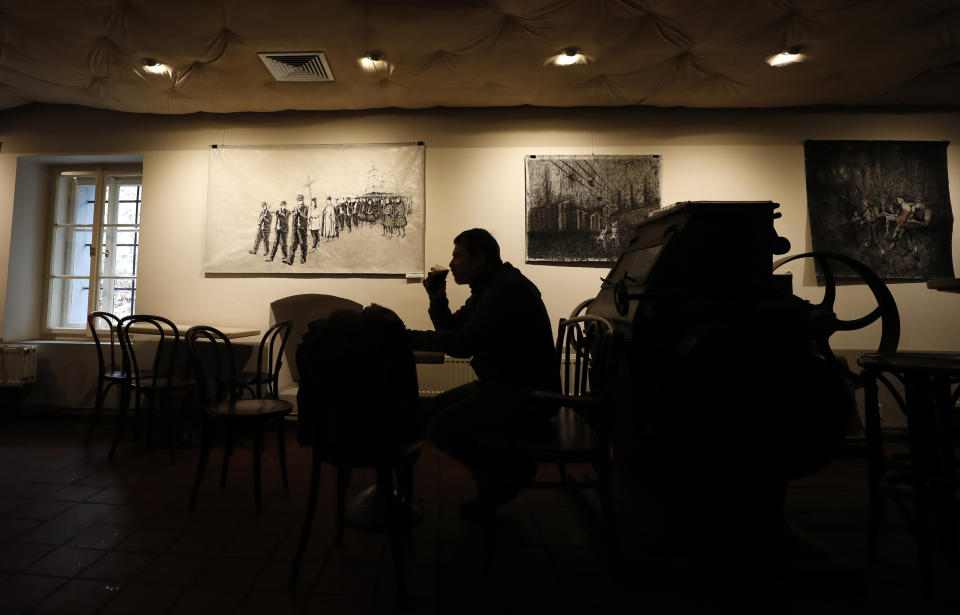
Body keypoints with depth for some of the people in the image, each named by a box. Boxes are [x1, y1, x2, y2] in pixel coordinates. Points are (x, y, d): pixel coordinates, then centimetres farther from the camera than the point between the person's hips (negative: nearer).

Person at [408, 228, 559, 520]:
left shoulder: (507, 288, -19)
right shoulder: (488, 288, 13)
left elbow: (464, 342, -27)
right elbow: (452, 329, 16)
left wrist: (410, 337, -20)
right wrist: (438, 299, 0)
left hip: (527, 397, -10)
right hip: (501, 386, 11)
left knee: (442, 428, -18)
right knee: (432, 411, 8)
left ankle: (501, 481, 7)